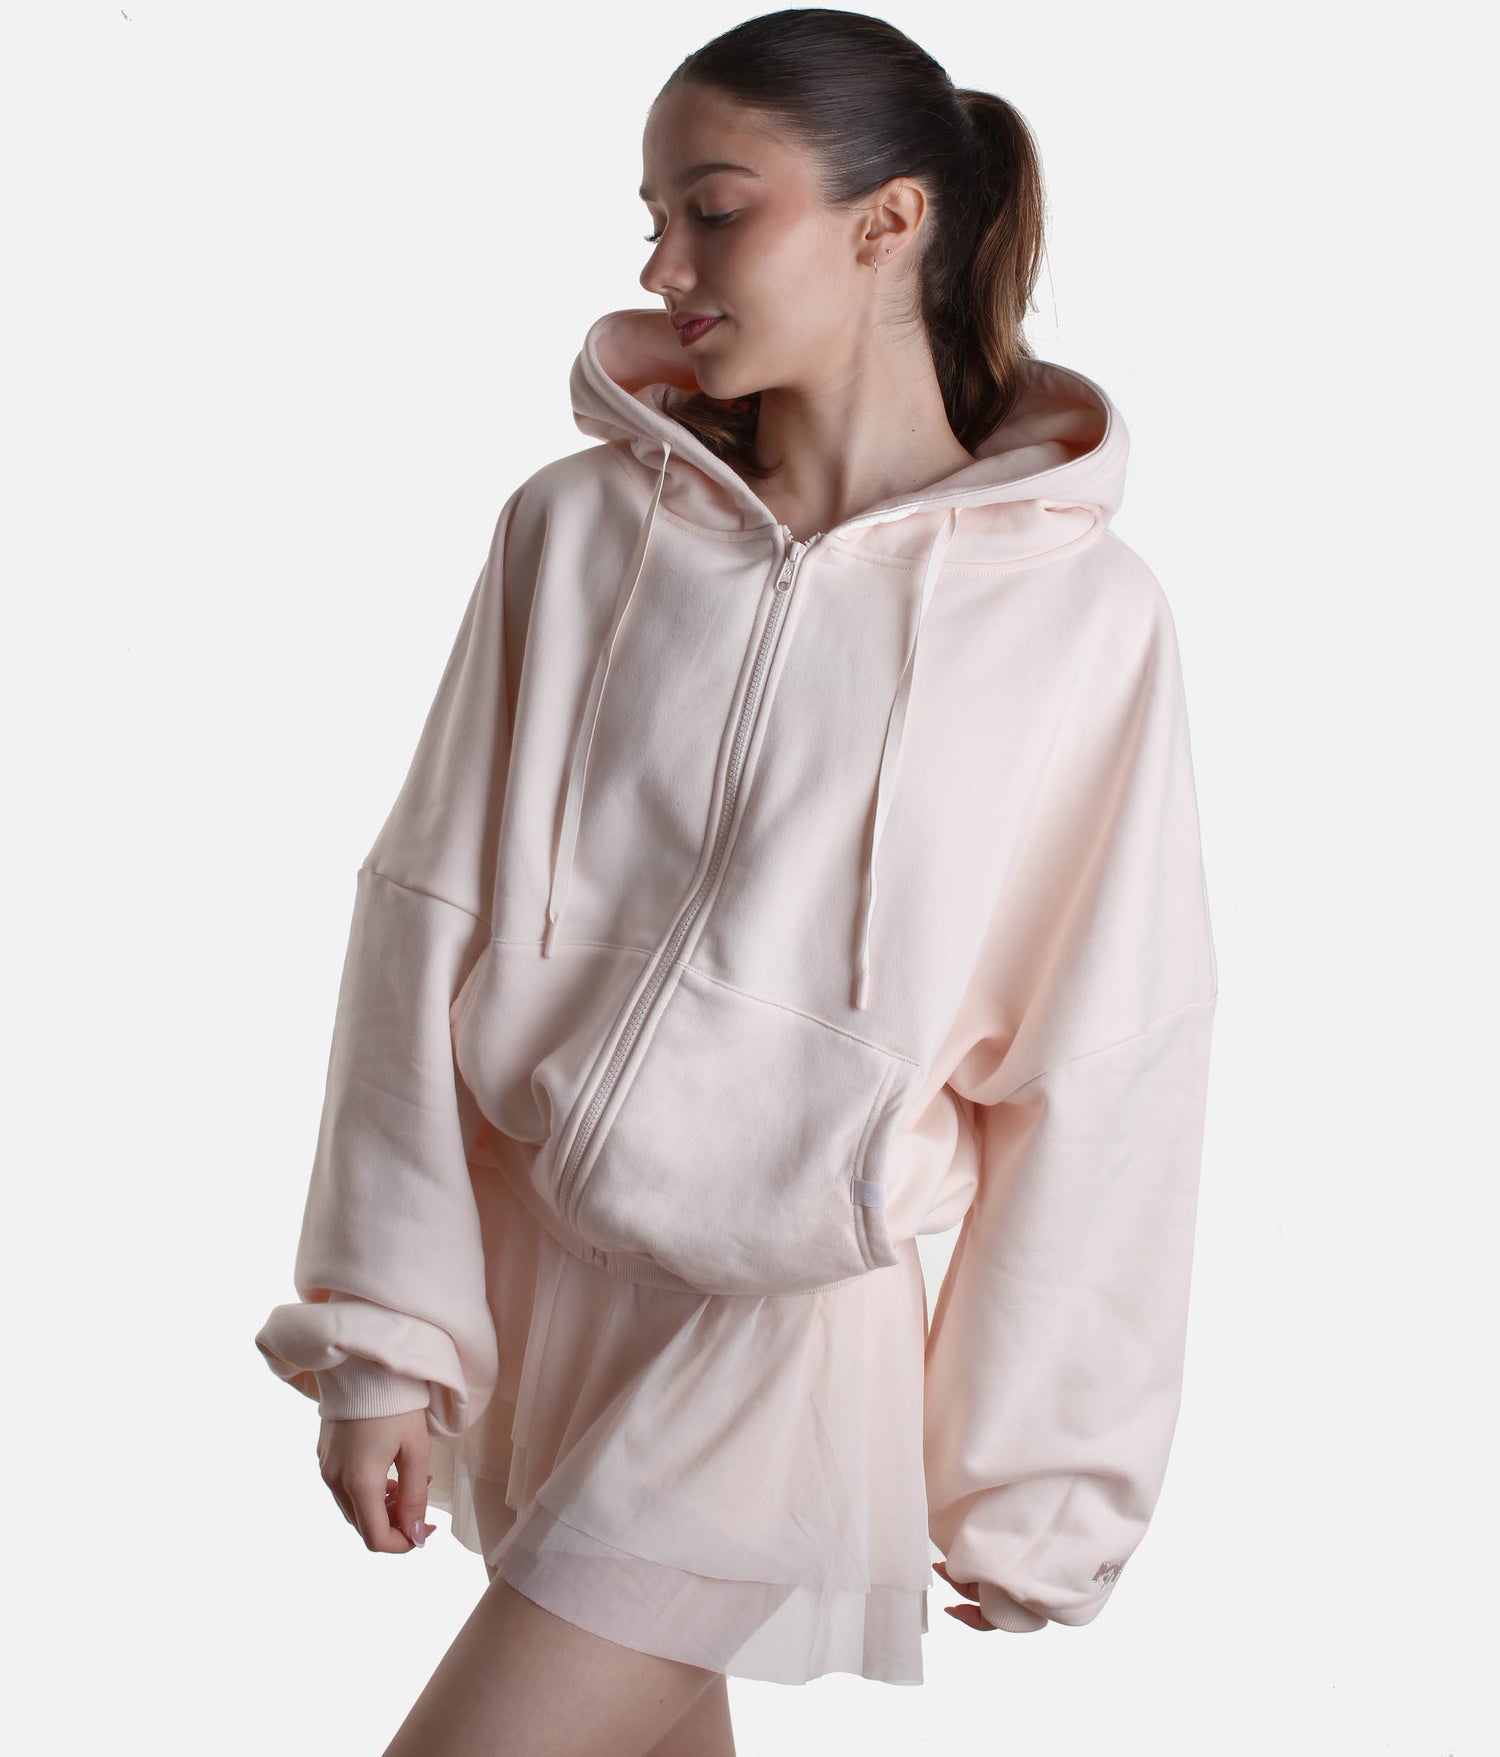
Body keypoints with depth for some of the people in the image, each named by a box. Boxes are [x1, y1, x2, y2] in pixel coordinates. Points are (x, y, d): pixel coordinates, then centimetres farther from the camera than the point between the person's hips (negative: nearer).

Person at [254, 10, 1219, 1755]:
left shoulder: (1082, 614, -10)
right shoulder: (579, 527, -3)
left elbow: (1105, 1075, -6)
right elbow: (429, 924, -1)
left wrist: (1042, 1480, 0)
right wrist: (384, 1332, -3)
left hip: (782, 1328, -3)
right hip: (524, 1272, 4)